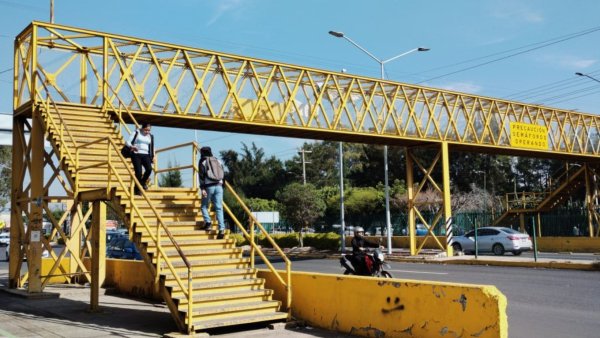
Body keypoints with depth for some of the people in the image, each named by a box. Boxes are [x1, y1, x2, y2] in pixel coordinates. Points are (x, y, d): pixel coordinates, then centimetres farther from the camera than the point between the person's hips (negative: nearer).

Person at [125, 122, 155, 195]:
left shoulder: (151, 136, 17)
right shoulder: (136, 133, 4)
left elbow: (152, 147, 24)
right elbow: (128, 142, 0)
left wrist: (152, 156, 13)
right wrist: (131, 146, -21)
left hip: (146, 155, 3)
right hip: (136, 154, -3)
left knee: (149, 169, -21)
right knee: (138, 172, -13)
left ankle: (143, 182, 7)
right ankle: (137, 189, 2)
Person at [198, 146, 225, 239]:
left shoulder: (203, 162, 3)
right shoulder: (218, 161, 17)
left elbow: (201, 176, -6)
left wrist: (202, 188, -10)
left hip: (209, 186, -3)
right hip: (219, 186, 4)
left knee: (204, 206, 13)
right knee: (219, 208, -1)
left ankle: (208, 222, -8)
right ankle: (221, 228, -12)